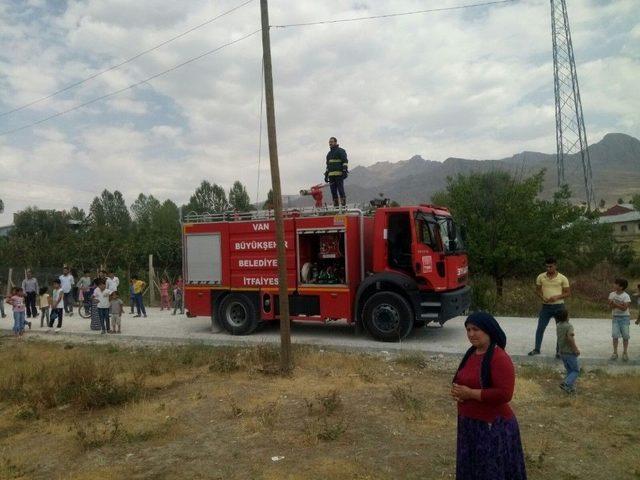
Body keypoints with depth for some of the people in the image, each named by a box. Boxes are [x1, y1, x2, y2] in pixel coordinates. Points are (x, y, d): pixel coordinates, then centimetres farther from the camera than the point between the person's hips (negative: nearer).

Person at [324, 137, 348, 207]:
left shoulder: (341, 151, 2)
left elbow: (345, 161, -6)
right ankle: (336, 206, 6)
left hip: (339, 174, -7)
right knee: (333, 191, 3)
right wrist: (326, 175, 23)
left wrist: (345, 171, -17)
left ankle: (343, 205, -10)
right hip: (331, 175, 7)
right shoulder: (329, 153, 24)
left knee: (340, 190, -10)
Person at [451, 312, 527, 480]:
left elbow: (504, 394, -27)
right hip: (469, 424, 8)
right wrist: (457, 390, -4)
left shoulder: (500, 358, -20)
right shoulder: (471, 353, 6)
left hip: (493, 427, -8)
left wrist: (470, 393, -22)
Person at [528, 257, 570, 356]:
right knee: (540, 328, 5)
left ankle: (559, 351, 18)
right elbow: (537, 290, 10)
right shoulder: (541, 277, 0)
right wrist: (542, 297, -10)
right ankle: (537, 349, 18)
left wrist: (557, 297, -18)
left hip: (559, 306, -2)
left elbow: (568, 293, -2)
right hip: (546, 306, 2)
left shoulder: (562, 278, -5)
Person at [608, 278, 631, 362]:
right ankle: (615, 352, 7)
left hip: (624, 318, -2)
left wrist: (615, 304, -21)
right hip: (615, 317, 3)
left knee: (625, 336, 3)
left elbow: (624, 308, -19)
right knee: (615, 335, -1)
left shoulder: (626, 296, -11)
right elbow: (610, 307, -4)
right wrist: (619, 305, -20)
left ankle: (625, 353, 16)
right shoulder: (612, 294, 0)